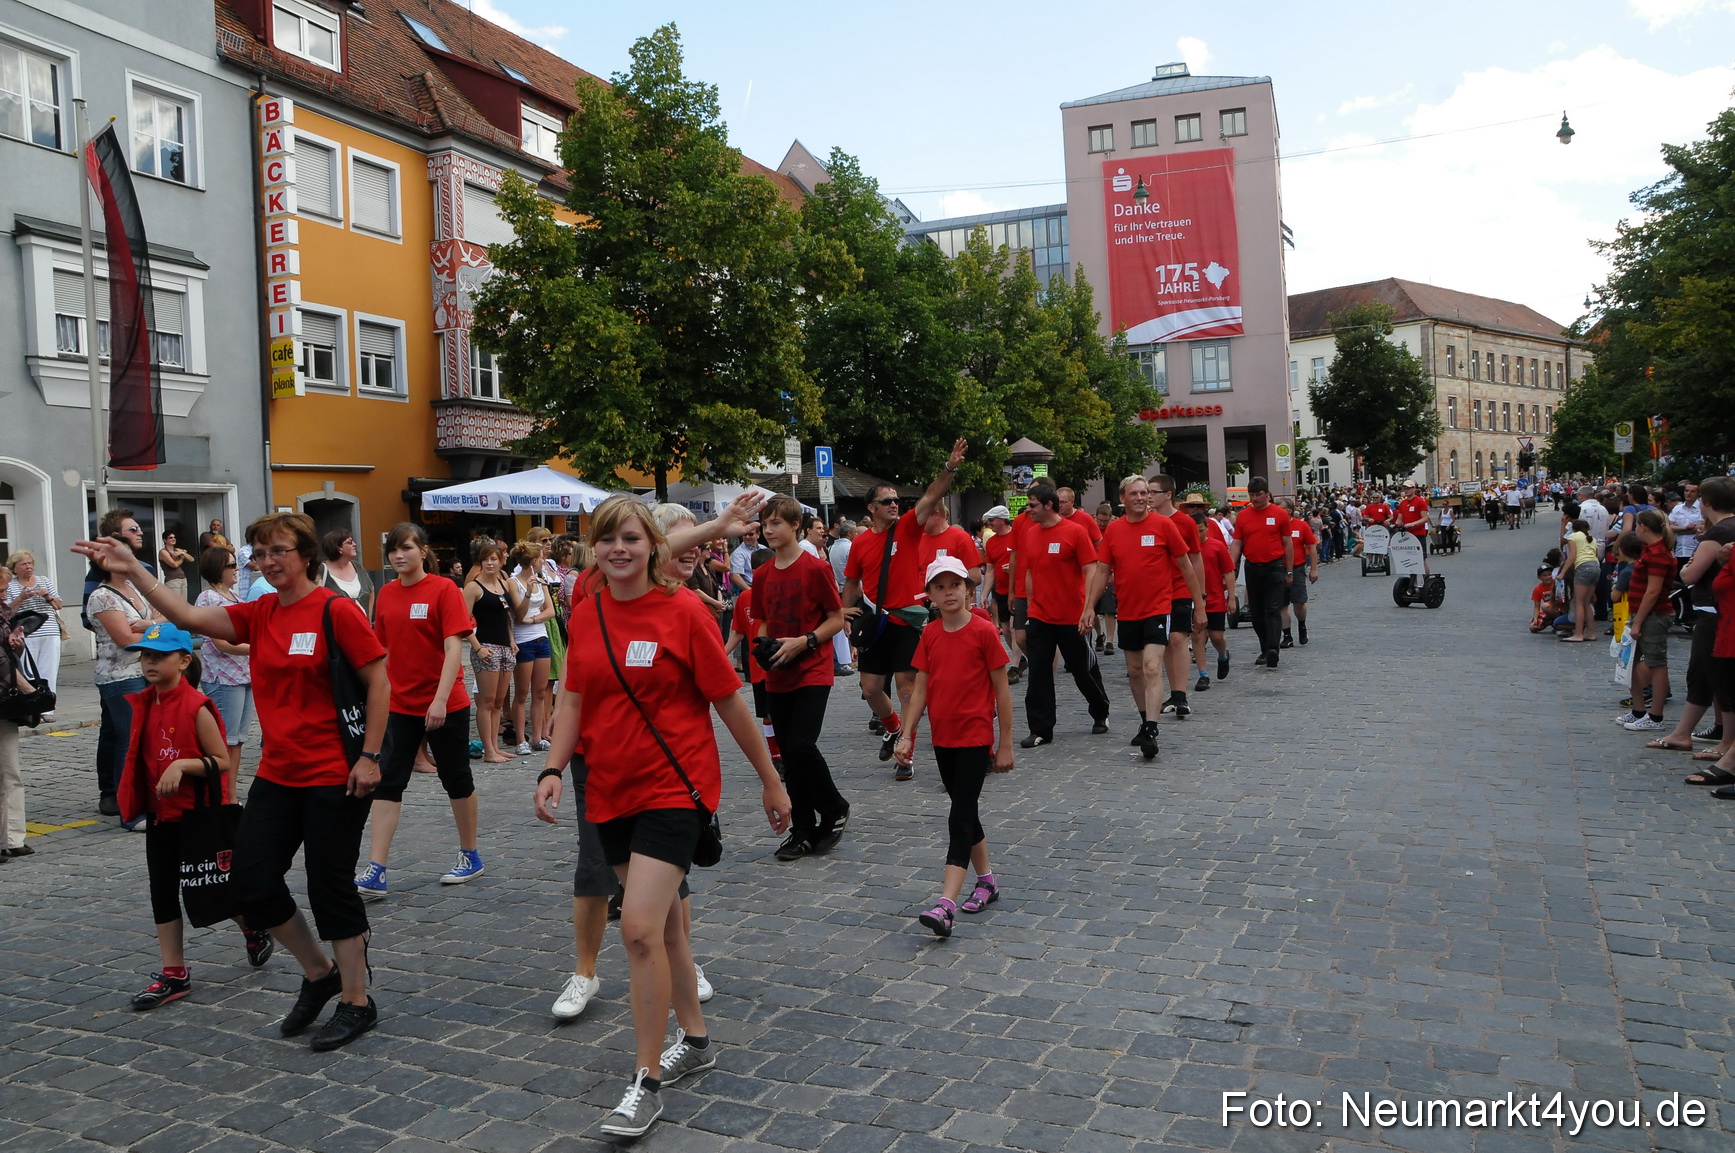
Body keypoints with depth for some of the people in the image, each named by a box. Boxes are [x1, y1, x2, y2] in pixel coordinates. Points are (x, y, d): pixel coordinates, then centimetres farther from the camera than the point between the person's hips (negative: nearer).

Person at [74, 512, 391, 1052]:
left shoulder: (336, 611, -12)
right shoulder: (259, 614, 7)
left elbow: (378, 681, -12)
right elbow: (189, 618, 0)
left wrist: (369, 755, -14)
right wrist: (135, 572, -8)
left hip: (334, 777, -7)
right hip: (277, 774, 7)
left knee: (330, 886, 0)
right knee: (252, 880, 6)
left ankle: (357, 1002, 18)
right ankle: (320, 972, 28)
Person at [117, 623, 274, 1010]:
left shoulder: (196, 707, -17)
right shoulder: (145, 705, 4)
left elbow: (222, 761, -16)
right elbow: (144, 757, 16)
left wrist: (183, 765, -30)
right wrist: (139, 803, 11)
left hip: (199, 814, -7)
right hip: (161, 814, 7)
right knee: (162, 891, 7)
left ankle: (255, 932, 33)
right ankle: (173, 975, 15)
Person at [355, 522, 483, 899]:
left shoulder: (444, 590, -10)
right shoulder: (386, 593, 5)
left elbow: (453, 647, -15)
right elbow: (383, 650, 13)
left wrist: (440, 699, -23)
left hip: (445, 705, -5)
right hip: (399, 705, 5)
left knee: (457, 780, 9)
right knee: (386, 783, -1)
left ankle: (470, 856, 25)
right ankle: (375, 872, 0)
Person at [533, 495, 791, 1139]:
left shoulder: (683, 613, -12)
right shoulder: (584, 615, 3)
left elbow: (729, 702, -7)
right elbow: (575, 701, 10)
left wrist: (770, 781, -1)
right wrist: (553, 769, -4)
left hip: (673, 789, -6)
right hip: (611, 791, 6)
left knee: (640, 928, -14)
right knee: (661, 921, 17)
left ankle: (647, 1082, 2)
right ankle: (695, 1041, 36)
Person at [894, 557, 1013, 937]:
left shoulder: (983, 631, -11)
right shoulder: (930, 635, 5)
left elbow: (1001, 689, -7)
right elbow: (920, 688, 7)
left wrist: (1005, 744, -6)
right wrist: (907, 734, -1)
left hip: (976, 737, -6)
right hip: (943, 737, 6)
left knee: (961, 816, -10)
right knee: (965, 812, 16)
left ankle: (946, 904, -15)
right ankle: (987, 880, 33)